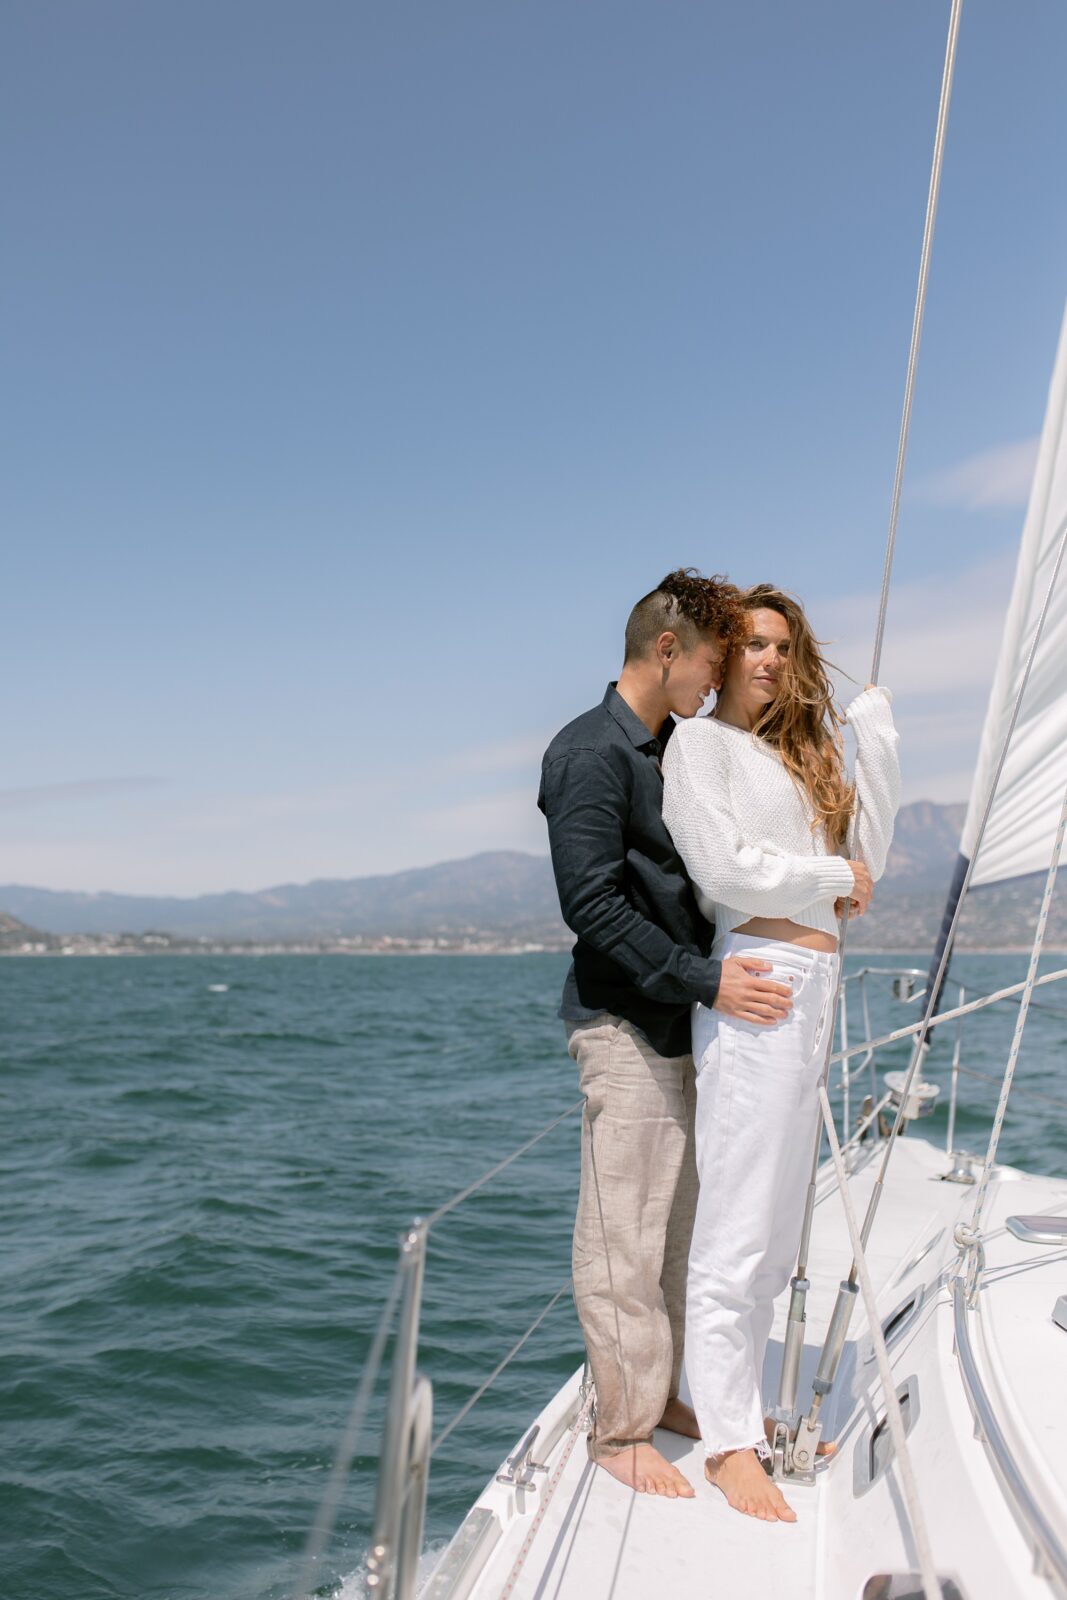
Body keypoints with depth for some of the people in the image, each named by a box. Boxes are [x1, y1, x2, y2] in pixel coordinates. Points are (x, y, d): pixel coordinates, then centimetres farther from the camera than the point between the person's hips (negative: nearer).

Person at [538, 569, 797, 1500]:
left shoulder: (671, 752, 17)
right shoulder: (592, 753, -12)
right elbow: (594, 906, -18)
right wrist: (705, 980, -19)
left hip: (677, 1021, 9)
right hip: (624, 1026, -9)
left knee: (676, 1228, 15)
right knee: (625, 1238, -2)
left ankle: (662, 1395, 28)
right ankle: (620, 1431, 11)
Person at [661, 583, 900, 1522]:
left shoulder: (800, 751, 23)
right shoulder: (700, 742, 0)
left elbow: (866, 855, 15)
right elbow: (723, 866, -13)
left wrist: (874, 722, 14)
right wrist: (833, 877, -1)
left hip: (816, 984, 8)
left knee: (777, 1224, 12)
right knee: (738, 1225, -5)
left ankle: (745, 1403, 23)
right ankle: (728, 1441, 3)